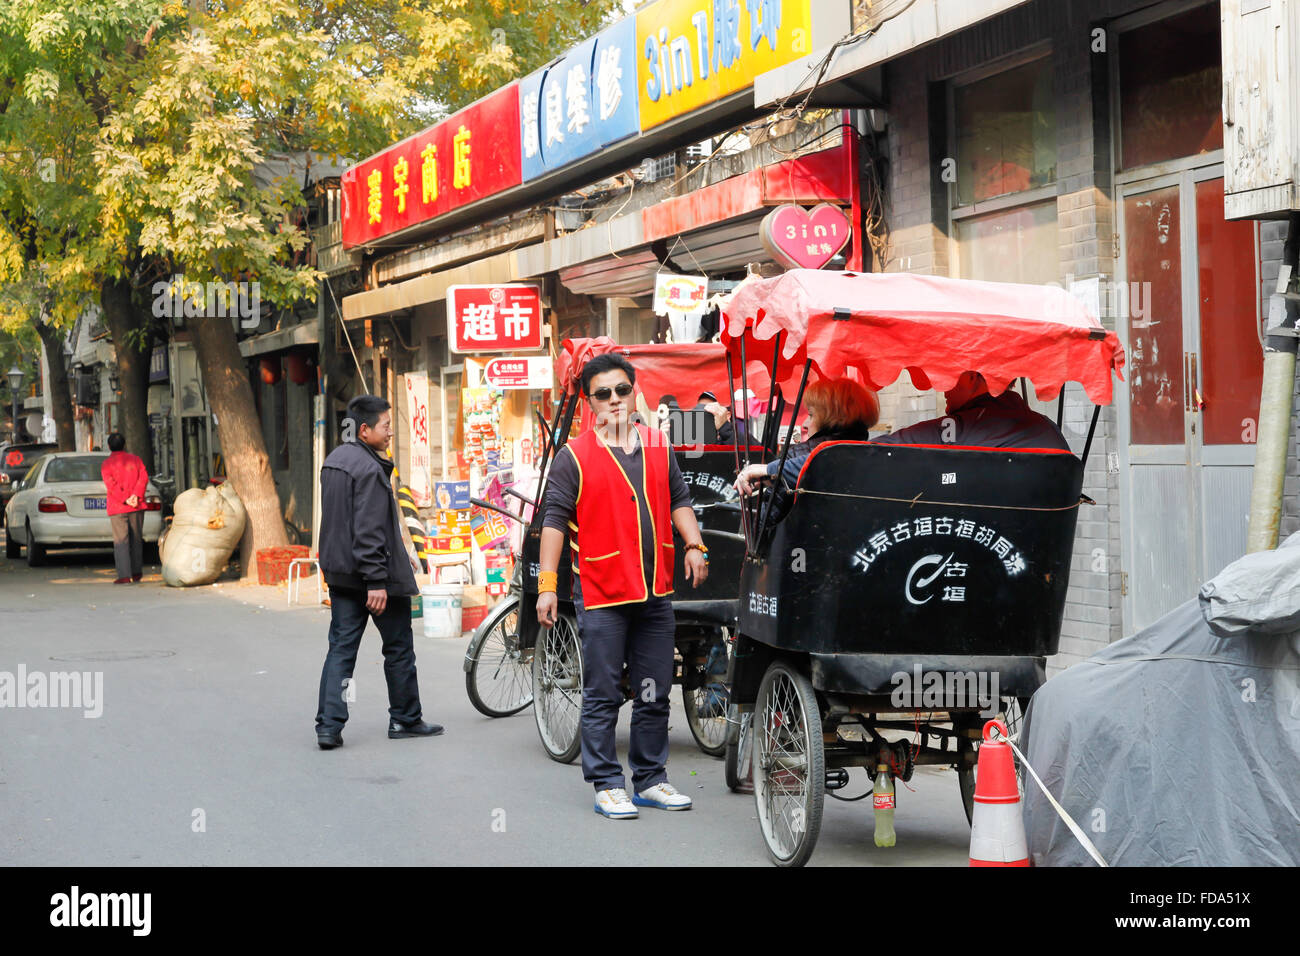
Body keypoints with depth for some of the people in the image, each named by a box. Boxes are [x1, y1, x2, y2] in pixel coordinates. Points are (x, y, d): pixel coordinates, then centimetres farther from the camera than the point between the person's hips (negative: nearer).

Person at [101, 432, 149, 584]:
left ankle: (124, 575, -14)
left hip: (117, 508, -3)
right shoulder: (135, 459, 8)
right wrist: (136, 495, -12)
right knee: (136, 539, 15)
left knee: (121, 541, -5)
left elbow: (111, 486, -13)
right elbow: (143, 478, -3)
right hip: (137, 507, 3)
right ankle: (136, 572, 23)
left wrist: (125, 500, -14)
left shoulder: (106, 464, -2)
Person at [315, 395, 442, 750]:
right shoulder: (369, 469, -19)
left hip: (340, 574, 8)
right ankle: (405, 719, 18)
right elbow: (368, 529, -24)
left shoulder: (334, 460, 13)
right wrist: (377, 581, -23)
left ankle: (329, 726, -1)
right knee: (398, 647, 7)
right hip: (373, 573, -8)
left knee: (341, 647, 6)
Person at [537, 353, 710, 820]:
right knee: (603, 696, 1)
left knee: (654, 693, 11)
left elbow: (678, 500, 19)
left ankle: (651, 779, 21)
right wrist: (546, 584, -9)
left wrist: (694, 545, 3)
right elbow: (555, 519, -4)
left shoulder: (658, 447, 11)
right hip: (601, 592, -5)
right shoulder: (574, 457, -3)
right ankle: (607, 785, 9)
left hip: (656, 593, 5)